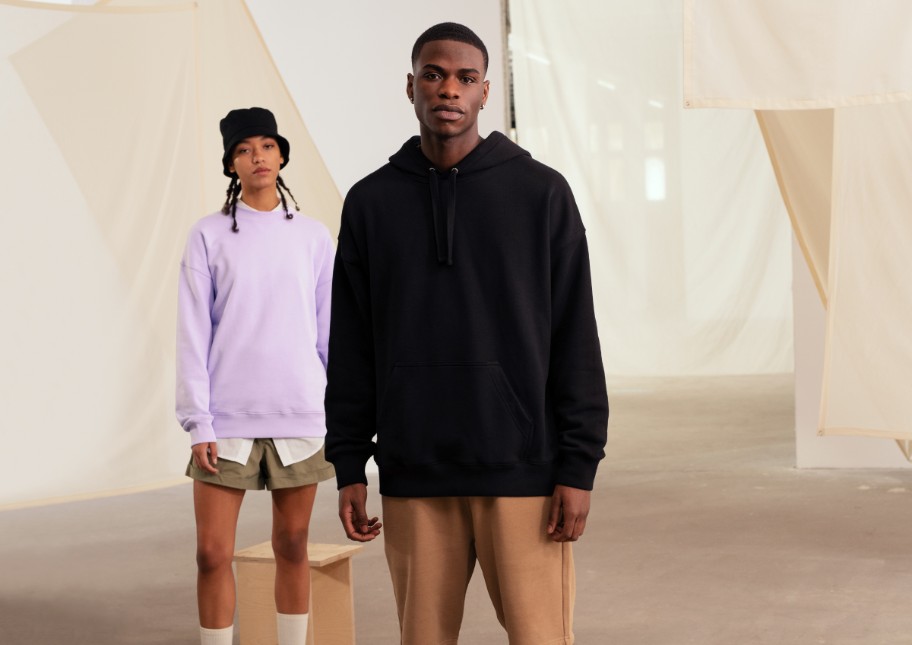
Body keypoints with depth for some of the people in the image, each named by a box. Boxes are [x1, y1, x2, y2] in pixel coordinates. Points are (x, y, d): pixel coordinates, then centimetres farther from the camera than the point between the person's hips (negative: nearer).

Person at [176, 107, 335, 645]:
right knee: (213, 554, -2)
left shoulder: (313, 237, 6)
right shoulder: (209, 236, 2)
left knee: (293, 547, 8)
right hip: (228, 420, -1)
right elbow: (194, 335, 0)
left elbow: (331, 333, 8)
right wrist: (198, 423, -6)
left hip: (300, 419, 1)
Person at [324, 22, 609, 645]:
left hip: (522, 471, -2)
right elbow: (352, 348, 9)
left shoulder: (540, 192, 0)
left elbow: (575, 341, -2)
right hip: (413, 476, 2)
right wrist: (349, 467, 4)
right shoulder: (371, 202, 7)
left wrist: (579, 468, -7)